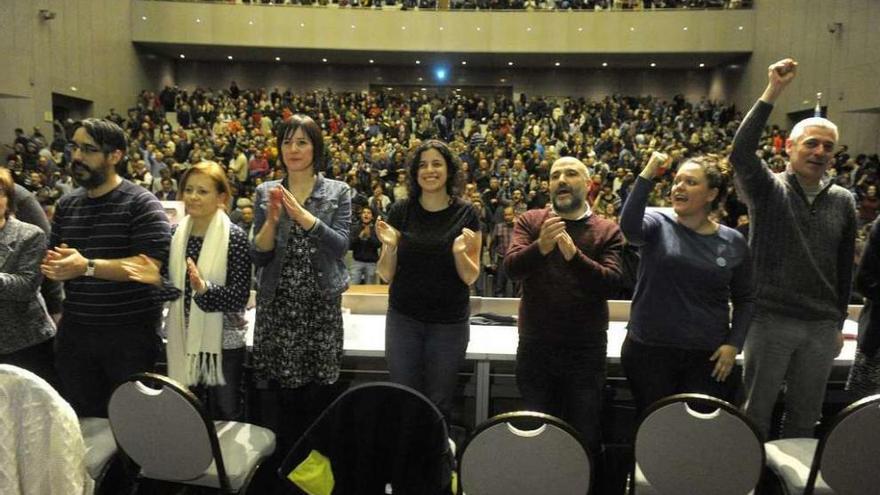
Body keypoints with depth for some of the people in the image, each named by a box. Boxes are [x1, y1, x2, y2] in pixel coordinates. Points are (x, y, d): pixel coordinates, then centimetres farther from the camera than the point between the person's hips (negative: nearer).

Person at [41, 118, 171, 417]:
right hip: (74, 331, 6)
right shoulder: (66, 205, 9)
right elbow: (53, 258, 17)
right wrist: (51, 267, -7)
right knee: (81, 422, 19)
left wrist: (87, 266, -26)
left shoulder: (141, 203, -12)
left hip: (130, 333, -6)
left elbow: (152, 263, -22)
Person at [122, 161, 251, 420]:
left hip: (222, 343, -4)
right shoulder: (175, 233, 3)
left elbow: (240, 296, -17)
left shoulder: (234, 237, -12)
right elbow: (172, 289, 7)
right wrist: (157, 280, -13)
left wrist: (204, 288, -32)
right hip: (181, 340, 5)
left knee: (224, 420, 10)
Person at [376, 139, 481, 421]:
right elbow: (386, 275, 1)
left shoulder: (465, 214, -3)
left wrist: (460, 252, -21)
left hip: (449, 322, 0)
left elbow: (471, 277, -2)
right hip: (404, 319, 1)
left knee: (439, 403, 11)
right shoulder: (401, 211, -1)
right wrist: (389, 246, -18)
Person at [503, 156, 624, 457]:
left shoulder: (607, 231, -1)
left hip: (586, 350, -1)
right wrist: (540, 247, -31)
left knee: (586, 436, 12)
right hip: (535, 347, 1)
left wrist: (574, 254, -30)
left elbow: (611, 283, -15)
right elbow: (511, 268, -12)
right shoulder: (530, 221, 3)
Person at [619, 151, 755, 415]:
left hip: (708, 355, 2)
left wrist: (734, 344, 0)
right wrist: (647, 175, -27)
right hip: (649, 350, -1)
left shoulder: (733, 242, 4)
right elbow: (628, 226, -25)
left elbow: (745, 299, 10)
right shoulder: (658, 225, -2)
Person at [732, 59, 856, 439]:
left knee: (805, 416, 17)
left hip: (822, 326, 4)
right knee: (756, 411, 6)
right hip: (770, 320, -4)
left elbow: (845, 268, 12)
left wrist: (838, 323, 12)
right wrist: (773, 92, -27)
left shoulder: (843, 201, 7)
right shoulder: (768, 190, -5)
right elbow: (740, 154, -25)